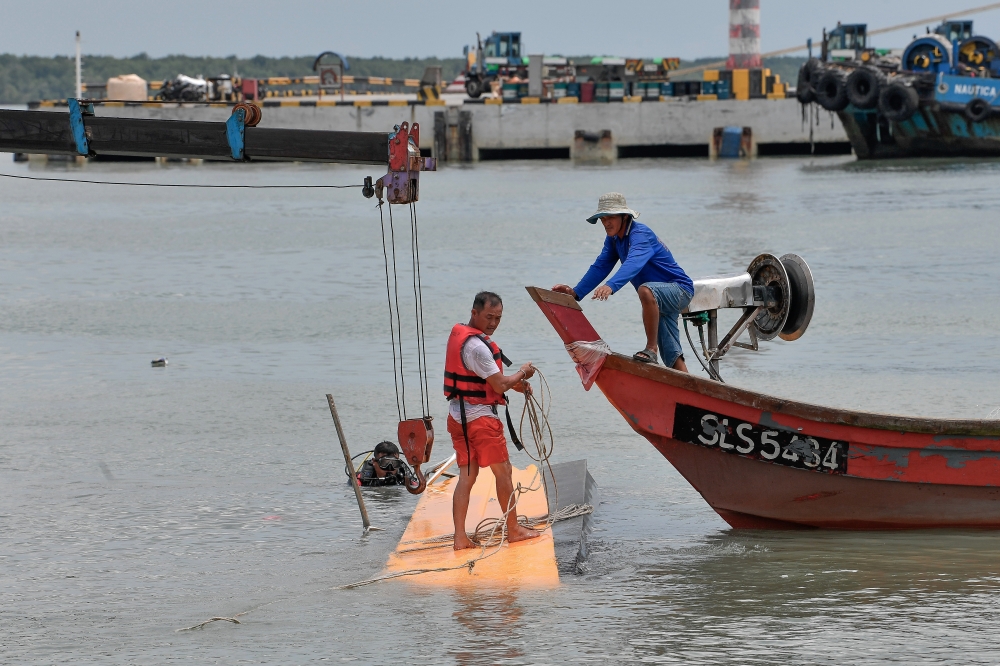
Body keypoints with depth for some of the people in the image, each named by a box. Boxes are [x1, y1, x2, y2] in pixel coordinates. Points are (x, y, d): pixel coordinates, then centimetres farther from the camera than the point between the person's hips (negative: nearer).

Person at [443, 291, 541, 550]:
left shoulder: (459, 336, 10)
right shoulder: (477, 346, -21)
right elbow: (500, 385, -19)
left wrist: (514, 383, 8)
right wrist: (522, 373, -1)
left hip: (458, 416, 9)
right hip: (480, 417, -9)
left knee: (467, 475, 6)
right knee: (503, 470, 5)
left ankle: (460, 536, 1)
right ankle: (513, 530, 14)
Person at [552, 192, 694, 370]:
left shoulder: (640, 234, -24)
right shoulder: (613, 239, 3)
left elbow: (634, 263, -42)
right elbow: (600, 267, 0)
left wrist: (611, 286, -58)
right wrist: (576, 292, -14)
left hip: (680, 289, -9)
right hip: (660, 301, 9)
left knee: (645, 290, -39)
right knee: (673, 359, 5)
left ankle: (651, 349, -31)